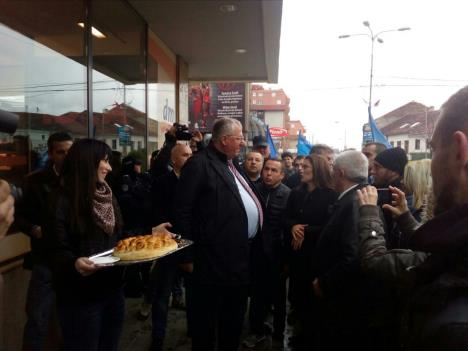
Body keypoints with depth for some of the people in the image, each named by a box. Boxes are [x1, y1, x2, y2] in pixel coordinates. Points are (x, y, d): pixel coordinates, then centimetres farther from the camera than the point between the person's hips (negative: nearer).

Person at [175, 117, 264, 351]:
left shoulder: (233, 164, 13)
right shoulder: (199, 164, -13)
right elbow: (182, 211, -16)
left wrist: (252, 243, 14)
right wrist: (188, 255, -15)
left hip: (241, 255, 9)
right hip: (214, 258, -8)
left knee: (235, 316, 23)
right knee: (207, 319, 9)